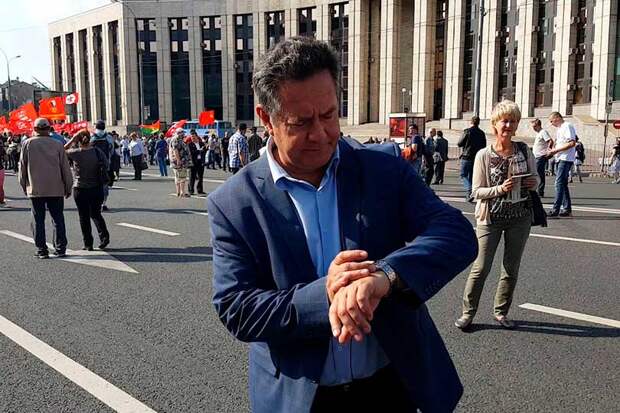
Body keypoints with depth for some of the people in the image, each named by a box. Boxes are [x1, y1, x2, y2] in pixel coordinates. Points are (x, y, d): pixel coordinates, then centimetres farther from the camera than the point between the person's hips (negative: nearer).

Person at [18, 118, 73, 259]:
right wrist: (68, 187, 9)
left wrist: (24, 185, 15)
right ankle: (60, 248, 7)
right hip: (56, 189, 1)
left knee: (38, 220, 6)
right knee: (58, 219, 7)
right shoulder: (57, 144, 0)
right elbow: (65, 167, 1)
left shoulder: (28, 144, -1)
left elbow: (22, 166, 3)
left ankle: (41, 250, 7)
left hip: (35, 189, 0)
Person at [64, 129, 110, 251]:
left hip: (80, 189, -3)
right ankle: (104, 236, 3)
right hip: (97, 188, 3)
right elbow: (107, 167, 2)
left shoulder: (76, 153, -14)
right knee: (96, 214, 19)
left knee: (84, 217, 8)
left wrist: (72, 140, -3)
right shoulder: (98, 151, -4)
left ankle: (88, 244, 12)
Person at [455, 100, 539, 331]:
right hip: (491, 219, -3)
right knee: (481, 268, -3)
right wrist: (500, 189, -23)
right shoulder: (484, 156, -7)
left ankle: (501, 312, 27)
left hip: (520, 218, 4)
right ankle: (468, 312, 12)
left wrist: (533, 183, -9)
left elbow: (535, 181, 14)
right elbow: (476, 191, -7)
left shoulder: (524, 151, 2)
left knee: (511, 269, 12)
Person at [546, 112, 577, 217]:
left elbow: (572, 143, -19)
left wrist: (556, 150, -17)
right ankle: (567, 209, 16)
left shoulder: (567, 126, -9)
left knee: (559, 183, -12)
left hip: (566, 159, -10)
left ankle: (555, 209, -13)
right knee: (563, 184, 11)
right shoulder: (559, 129, 20)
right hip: (560, 159, 10)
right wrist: (553, 150, 8)